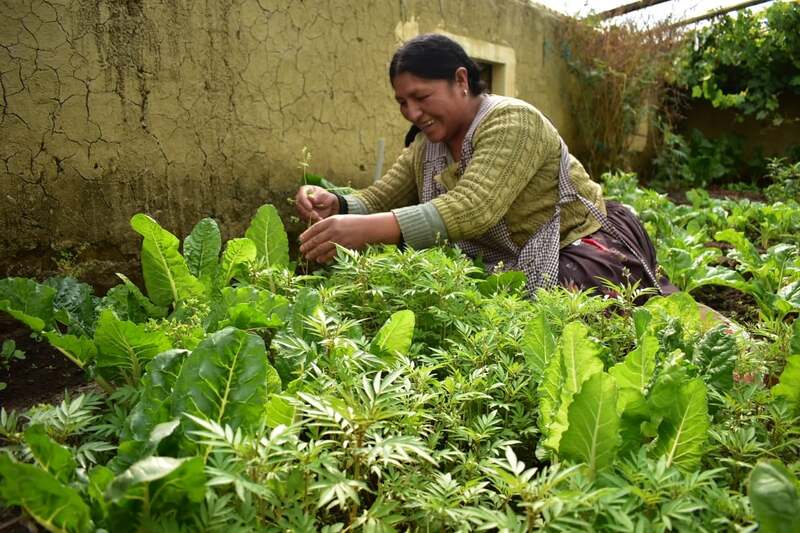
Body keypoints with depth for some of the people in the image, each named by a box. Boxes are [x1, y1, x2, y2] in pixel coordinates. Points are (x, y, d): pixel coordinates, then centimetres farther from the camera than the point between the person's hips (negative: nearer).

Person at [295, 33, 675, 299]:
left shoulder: (512, 121, -22)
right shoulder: (426, 145, 3)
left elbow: (474, 208, -37)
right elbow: (380, 199, -2)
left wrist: (369, 230, -47)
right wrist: (335, 205, -25)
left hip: (588, 243, -7)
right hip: (519, 263, 8)